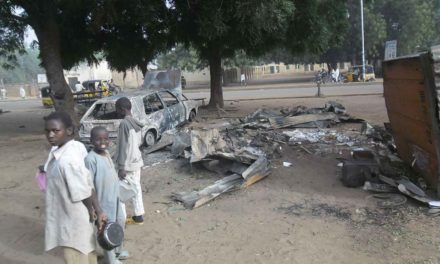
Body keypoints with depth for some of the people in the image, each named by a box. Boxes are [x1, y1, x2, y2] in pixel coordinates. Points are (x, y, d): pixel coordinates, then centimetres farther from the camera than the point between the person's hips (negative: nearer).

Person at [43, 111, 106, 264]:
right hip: (77, 218, 8)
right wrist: (98, 211, 4)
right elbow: (88, 183, 0)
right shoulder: (77, 147, -4)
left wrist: (91, 211, -5)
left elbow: (83, 193, -23)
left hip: (73, 222, -8)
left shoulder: (66, 161, -31)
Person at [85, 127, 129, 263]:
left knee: (120, 222, 22)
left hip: (115, 197, 8)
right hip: (104, 201, -8)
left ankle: (117, 251, 45)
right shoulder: (91, 159, -22)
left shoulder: (106, 153, 3)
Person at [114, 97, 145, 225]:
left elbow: (123, 147, -22)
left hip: (127, 163, -9)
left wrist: (121, 167, -20)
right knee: (136, 188, 15)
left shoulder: (124, 123, -20)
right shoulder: (136, 123, 7)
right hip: (136, 161, 9)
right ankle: (139, 216, 23)